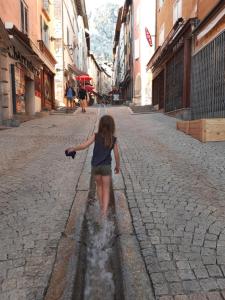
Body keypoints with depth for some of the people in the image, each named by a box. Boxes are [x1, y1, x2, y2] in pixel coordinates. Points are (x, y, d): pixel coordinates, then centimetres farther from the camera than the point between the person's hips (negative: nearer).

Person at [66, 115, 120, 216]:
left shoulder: (96, 136, -7)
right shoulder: (113, 139, -6)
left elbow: (84, 145, -14)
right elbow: (116, 155, -2)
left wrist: (73, 149, 0)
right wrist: (117, 166, 13)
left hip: (95, 166, 2)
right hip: (106, 166, -2)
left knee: (99, 185, 23)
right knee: (106, 189, 6)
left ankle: (101, 206, 38)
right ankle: (105, 210, -9)